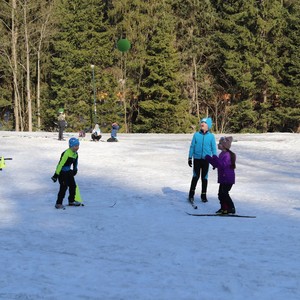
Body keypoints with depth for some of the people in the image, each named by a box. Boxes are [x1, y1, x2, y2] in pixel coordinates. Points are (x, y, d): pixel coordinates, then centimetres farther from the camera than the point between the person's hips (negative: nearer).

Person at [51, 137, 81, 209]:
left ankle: (71, 201, 30)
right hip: (62, 172, -9)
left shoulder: (75, 154, 4)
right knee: (64, 187, -10)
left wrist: (75, 170, 23)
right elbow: (60, 164, -25)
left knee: (73, 186, 13)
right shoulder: (66, 154, -25)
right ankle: (58, 203, -3)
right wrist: (56, 175, -23)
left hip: (69, 172, 9)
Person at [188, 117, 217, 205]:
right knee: (195, 176, -2)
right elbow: (192, 146, 6)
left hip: (206, 160, 0)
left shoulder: (211, 136, 0)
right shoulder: (196, 135, 0)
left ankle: (203, 195, 17)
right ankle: (191, 194, 9)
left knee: (204, 178, 7)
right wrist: (190, 157, 3)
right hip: (197, 159, 0)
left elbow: (213, 148, 5)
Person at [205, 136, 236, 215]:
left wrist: (216, 159, -27)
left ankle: (231, 209, -3)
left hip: (228, 178, -10)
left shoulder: (227, 155, -18)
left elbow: (223, 165, -29)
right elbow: (216, 165, 20)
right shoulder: (222, 154, 14)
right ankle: (224, 208, 22)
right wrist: (209, 159, 15)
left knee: (224, 193, -9)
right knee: (221, 193, 13)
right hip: (223, 178, 10)